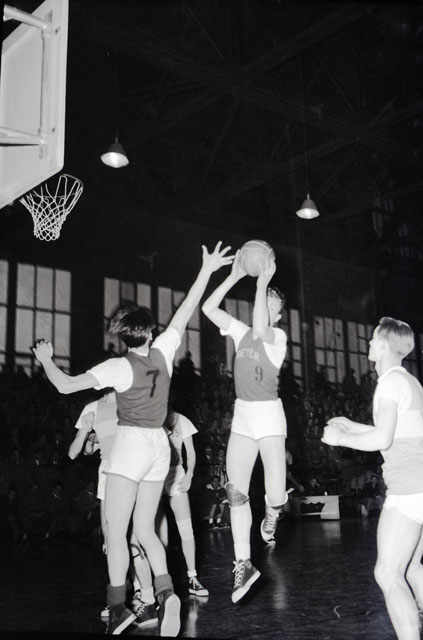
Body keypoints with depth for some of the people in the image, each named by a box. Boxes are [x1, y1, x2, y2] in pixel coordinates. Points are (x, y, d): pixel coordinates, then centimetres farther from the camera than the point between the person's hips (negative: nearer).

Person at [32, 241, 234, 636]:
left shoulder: (118, 367, -12)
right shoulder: (162, 352, 0)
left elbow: (66, 386, -16)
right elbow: (186, 310, 7)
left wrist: (45, 360, 2)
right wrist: (206, 271, 12)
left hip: (130, 444, -5)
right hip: (159, 445, 6)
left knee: (116, 532, 0)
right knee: (144, 529, 12)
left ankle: (117, 607, -4)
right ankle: (165, 592, -4)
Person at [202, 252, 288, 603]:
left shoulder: (279, 336, -5)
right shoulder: (242, 332, 9)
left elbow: (260, 330, -29)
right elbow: (209, 308, 1)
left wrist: (262, 283, -24)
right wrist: (234, 276, -5)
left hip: (269, 416, -5)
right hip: (242, 417, 5)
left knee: (275, 496, -10)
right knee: (236, 492, -1)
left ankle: (272, 513, 29)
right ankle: (243, 564, 9)